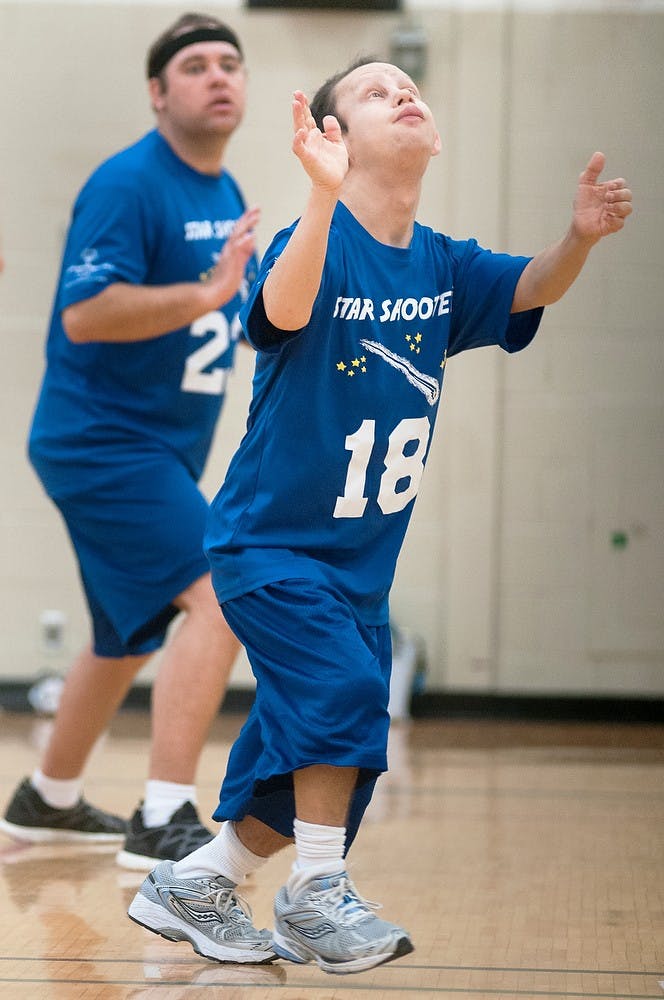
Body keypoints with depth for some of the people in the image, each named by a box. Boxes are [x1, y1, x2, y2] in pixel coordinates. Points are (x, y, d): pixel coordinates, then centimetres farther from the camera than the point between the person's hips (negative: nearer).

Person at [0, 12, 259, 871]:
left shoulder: (228, 196, 12)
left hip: (163, 452, 10)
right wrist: (209, 291, -32)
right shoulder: (128, 184, -16)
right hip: (103, 440, -10)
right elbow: (84, 314, -27)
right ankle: (163, 822, -24)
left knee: (131, 634, 21)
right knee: (218, 596, -24)